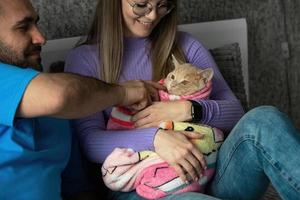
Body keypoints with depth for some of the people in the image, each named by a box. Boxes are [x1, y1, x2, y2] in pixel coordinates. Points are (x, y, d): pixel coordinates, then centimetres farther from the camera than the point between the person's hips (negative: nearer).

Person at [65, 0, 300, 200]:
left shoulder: (185, 46, 13)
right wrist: (154, 137, -23)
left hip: (205, 173, 3)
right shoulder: (84, 59, 6)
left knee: (264, 120, -25)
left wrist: (189, 110, -12)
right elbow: (90, 142, -7)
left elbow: (234, 113, 8)